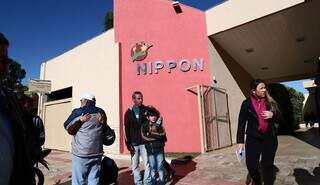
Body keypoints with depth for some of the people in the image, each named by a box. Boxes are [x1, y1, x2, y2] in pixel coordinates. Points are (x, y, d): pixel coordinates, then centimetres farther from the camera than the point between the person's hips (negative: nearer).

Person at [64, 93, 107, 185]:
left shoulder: (77, 112, -5)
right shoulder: (101, 112, 6)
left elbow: (70, 131, -6)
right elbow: (105, 131, 11)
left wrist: (80, 121, -12)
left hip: (81, 153, -4)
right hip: (97, 153, 4)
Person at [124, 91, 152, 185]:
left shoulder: (146, 110, 2)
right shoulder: (128, 112, 5)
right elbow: (126, 129, 3)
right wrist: (128, 143, -4)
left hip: (145, 142, -1)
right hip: (134, 143, 1)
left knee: (147, 164, 0)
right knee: (135, 165, 8)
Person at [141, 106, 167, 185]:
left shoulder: (159, 125, 0)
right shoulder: (144, 126, 1)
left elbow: (162, 135, -13)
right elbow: (144, 137, -10)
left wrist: (151, 133, -14)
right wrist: (157, 136, -13)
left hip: (159, 149, -1)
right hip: (150, 150, 1)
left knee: (160, 168, 4)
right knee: (153, 169, 11)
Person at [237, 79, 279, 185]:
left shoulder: (270, 102, 6)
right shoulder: (246, 103, -3)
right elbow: (241, 123, -4)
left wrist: (272, 114, -10)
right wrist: (240, 141, -8)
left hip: (270, 138, 2)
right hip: (253, 138, -2)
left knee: (268, 165, 6)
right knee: (251, 165, -1)